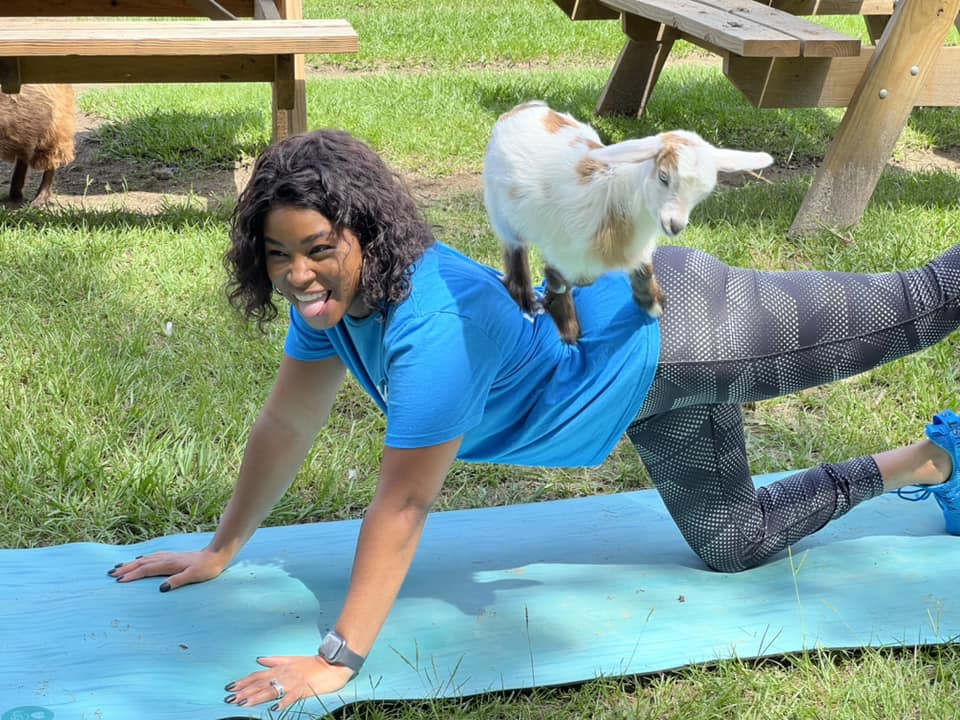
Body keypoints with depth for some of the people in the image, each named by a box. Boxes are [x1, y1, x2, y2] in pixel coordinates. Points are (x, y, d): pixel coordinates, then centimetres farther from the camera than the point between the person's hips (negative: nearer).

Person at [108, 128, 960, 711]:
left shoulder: (434, 325, -38)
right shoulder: (335, 290, -13)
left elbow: (403, 506, -35)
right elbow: (286, 427, 0)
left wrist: (340, 660, -32)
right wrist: (220, 552, 7)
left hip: (669, 329, -8)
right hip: (653, 384, 8)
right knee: (735, 545, 24)